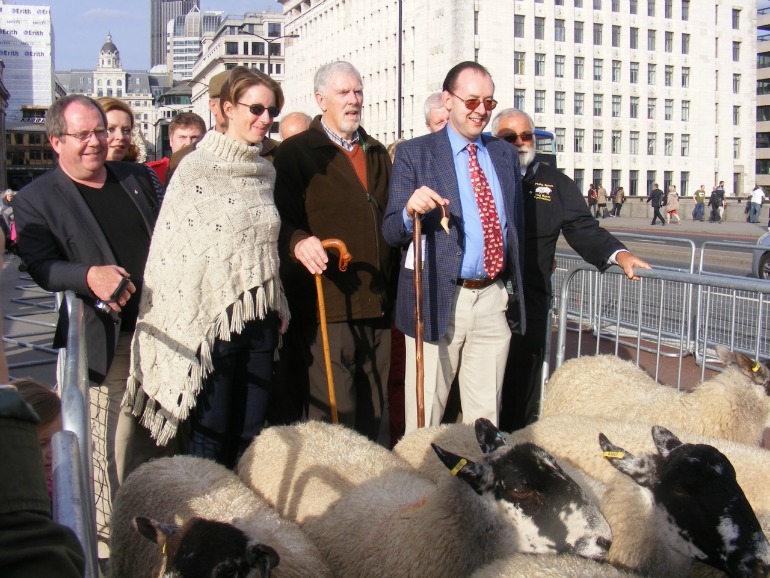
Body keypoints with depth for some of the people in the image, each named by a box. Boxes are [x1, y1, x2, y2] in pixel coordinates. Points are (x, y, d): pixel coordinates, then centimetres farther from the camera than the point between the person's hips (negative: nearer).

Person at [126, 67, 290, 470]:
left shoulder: (263, 171, 12)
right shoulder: (198, 168, -7)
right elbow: (173, 246, -8)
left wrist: (279, 305, 14)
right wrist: (186, 324, -11)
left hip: (260, 317, 6)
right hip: (213, 317, -5)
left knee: (251, 436, 10)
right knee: (211, 438, 2)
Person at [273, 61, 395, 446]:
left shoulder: (378, 154, 22)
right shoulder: (295, 152, 2)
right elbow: (283, 219, -6)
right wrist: (298, 242, -28)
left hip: (378, 305, 6)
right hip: (329, 303, -6)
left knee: (376, 414, 12)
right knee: (334, 416, -5)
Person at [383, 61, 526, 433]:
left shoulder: (505, 154, 13)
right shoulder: (414, 154, -1)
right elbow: (391, 232, -6)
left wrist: (516, 289, 17)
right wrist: (411, 210, -28)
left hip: (495, 299, 4)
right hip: (439, 299, -4)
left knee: (486, 415, 13)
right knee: (425, 415, 4)